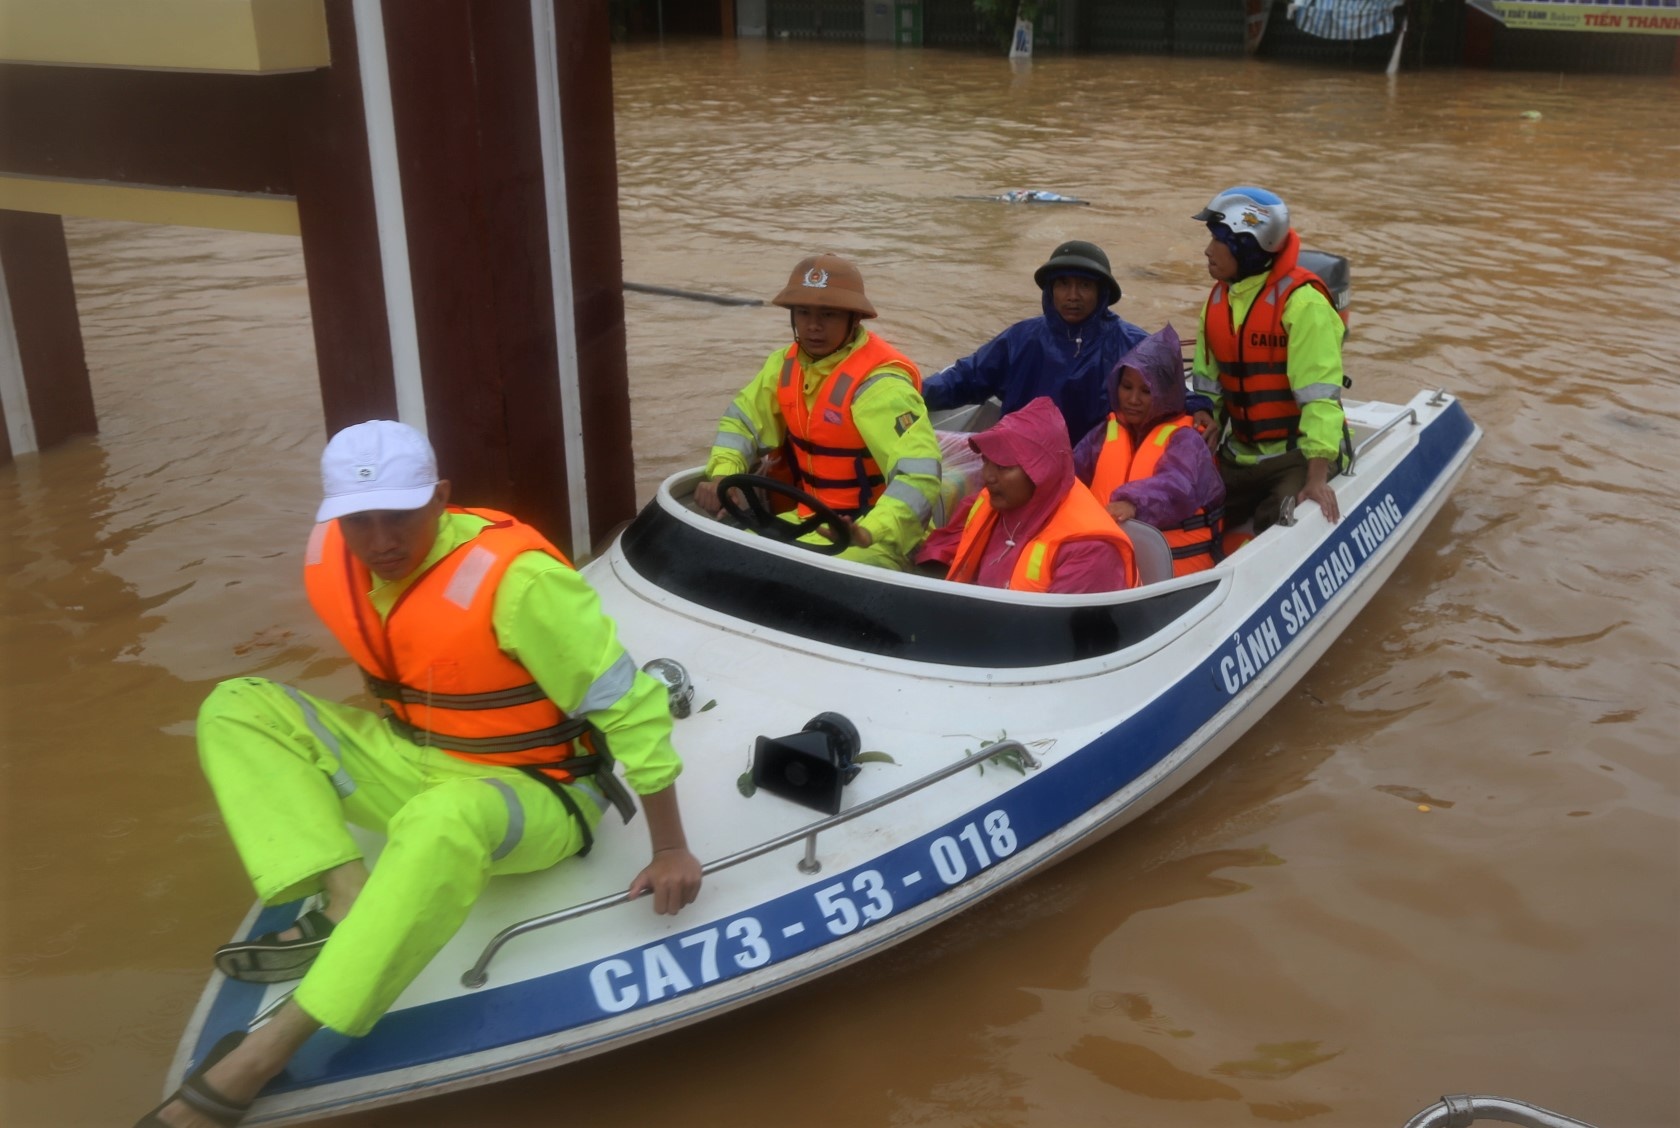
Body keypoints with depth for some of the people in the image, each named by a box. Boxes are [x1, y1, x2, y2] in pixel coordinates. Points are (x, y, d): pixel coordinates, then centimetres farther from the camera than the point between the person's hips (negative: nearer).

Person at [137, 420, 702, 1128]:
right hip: (415, 768, 7)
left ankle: (258, 1058, -38)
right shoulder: (332, 562, -6)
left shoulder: (515, 577, -25)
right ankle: (348, 901, -22)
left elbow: (629, 704, -21)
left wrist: (670, 849, -19)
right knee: (238, 709, -6)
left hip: (536, 799, -7)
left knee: (445, 821, -42)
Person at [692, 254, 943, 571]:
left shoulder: (879, 382, -23)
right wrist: (721, 474, -8)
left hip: (881, 535, -7)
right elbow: (742, 420, 12)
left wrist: (869, 533, -47)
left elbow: (919, 474, -32)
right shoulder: (787, 363, 3)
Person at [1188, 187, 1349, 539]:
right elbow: (1207, 379, 12)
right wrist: (1207, 419, -9)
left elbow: (1320, 393, -25)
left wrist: (1317, 478, -30)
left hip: (1299, 455, -7)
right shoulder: (1218, 299, 7)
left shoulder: (1301, 301, -19)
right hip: (1238, 455, 7)